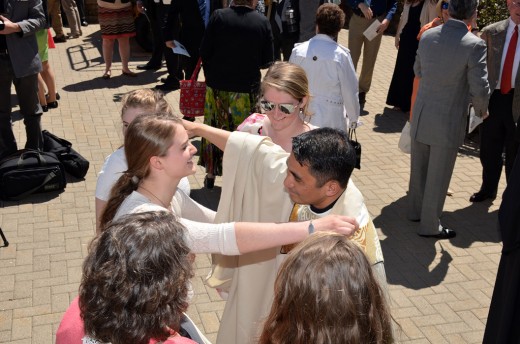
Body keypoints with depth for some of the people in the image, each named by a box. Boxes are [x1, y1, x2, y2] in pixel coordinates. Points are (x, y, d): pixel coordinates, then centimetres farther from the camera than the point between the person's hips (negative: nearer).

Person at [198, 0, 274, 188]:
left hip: (217, 86, 1)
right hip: (247, 88, -1)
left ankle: (211, 174, 27)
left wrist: (211, 75, 10)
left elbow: (204, 51, -6)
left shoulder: (218, 16, -8)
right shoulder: (263, 21, -8)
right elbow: (267, 61, -4)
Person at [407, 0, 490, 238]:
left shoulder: (427, 36, -1)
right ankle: (430, 226, 21)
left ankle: (416, 210, 39)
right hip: (448, 122, -5)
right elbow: (480, 89, -17)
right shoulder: (474, 44, -18)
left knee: (419, 169, 21)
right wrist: (481, 109, 3)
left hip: (421, 116, 6)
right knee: (438, 176, 8)